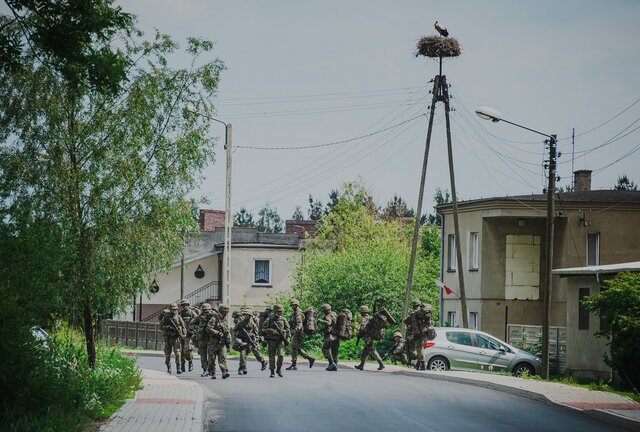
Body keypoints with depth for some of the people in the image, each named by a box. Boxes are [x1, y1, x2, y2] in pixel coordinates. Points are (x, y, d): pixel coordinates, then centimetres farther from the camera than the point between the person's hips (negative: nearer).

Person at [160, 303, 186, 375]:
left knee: (177, 352, -11)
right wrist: (168, 327, -16)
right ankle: (168, 368, 19)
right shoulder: (166, 317, 3)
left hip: (176, 337, -1)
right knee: (167, 353, 6)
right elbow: (161, 326, 0)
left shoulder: (178, 317, 4)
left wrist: (184, 335, -6)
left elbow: (183, 327, 7)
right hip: (168, 338, 1)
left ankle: (178, 368, -14)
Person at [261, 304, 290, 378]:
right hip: (272, 340, -1)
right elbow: (264, 330, -4)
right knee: (272, 356, -1)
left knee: (281, 355, -12)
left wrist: (287, 339, 3)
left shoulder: (283, 320, 8)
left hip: (280, 340, 1)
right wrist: (272, 331, -18)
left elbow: (288, 330, 14)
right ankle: (272, 372, 8)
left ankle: (279, 369, 9)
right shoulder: (269, 320, 0)